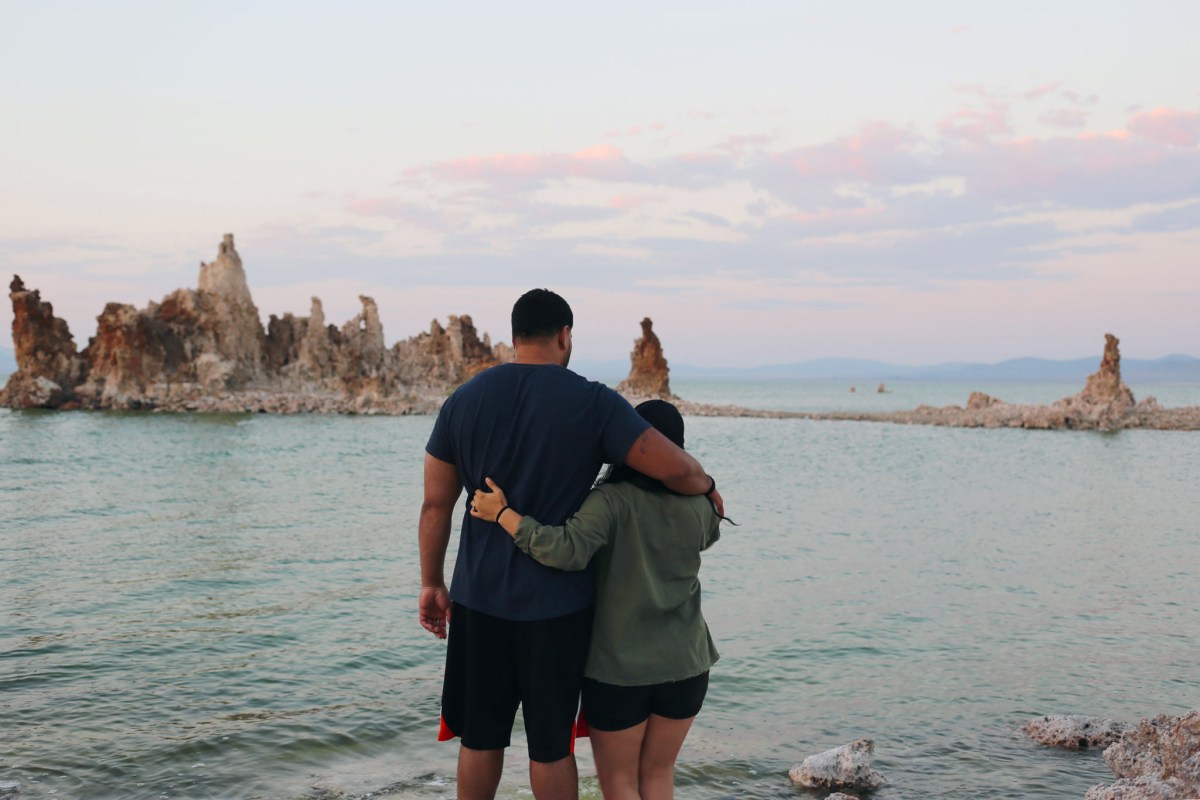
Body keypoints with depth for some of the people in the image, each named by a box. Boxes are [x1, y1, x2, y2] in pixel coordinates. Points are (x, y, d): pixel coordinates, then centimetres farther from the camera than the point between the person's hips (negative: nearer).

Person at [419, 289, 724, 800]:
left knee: (480, 737, 16)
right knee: (551, 743, 10)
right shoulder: (593, 403, -9)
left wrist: (431, 583, 15)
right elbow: (676, 469, -15)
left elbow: (436, 504, 5)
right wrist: (707, 488, 7)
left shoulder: (464, 400, 2)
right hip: (556, 604, -3)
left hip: (480, 598, 3)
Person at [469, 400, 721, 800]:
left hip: (618, 668, -4)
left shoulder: (612, 501, -18)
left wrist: (502, 513, -22)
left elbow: (566, 550, -33)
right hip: (685, 666, 4)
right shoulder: (700, 504, -4)